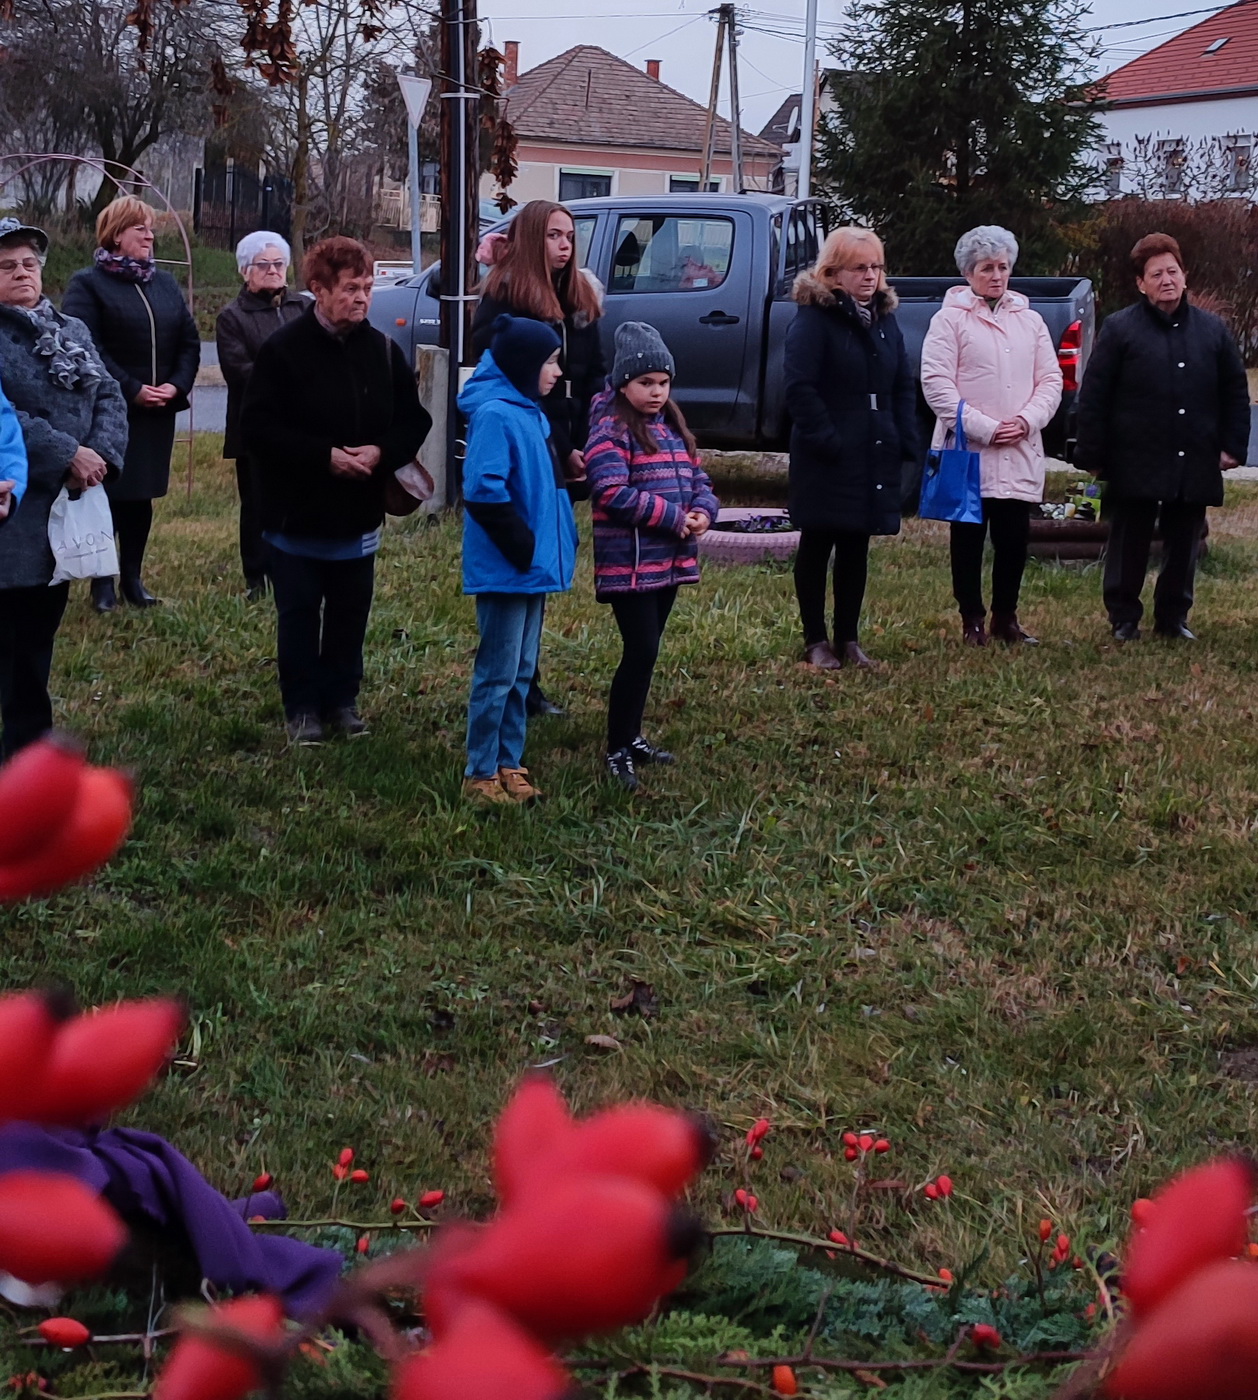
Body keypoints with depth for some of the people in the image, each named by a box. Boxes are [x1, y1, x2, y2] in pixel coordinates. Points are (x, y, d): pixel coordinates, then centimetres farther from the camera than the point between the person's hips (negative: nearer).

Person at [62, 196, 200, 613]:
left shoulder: (165, 283, 13)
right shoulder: (87, 284, -5)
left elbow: (189, 340, 11)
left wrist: (178, 384, -7)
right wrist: (131, 390, -19)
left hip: (158, 412, 5)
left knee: (142, 494, 10)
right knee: (107, 494, 0)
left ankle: (133, 578, 19)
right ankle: (103, 582, 8)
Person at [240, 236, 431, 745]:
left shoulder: (383, 351, 2)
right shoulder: (283, 350, -11)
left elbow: (414, 420, 7)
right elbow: (257, 429, -15)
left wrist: (381, 452, -13)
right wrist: (324, 456, -21)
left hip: (359, 514, 4)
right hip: (297, 514, -4)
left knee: (350, 615, 12)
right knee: (299, 616, 6)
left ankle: (342, 699, 25)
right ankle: (302, 708, 16)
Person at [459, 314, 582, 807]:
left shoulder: (527, 410, 12)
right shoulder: (495, 414, -18)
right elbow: (484, 492, -25)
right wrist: (523, 545, -19)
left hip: (532, 566, 9)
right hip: (505, 568, -9)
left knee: (521, 673, 15)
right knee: (498, 675, -1)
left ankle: (508, 763, 25)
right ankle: (481, 775, 8)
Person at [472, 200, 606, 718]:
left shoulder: (579, 300, 13)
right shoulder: (504, 300, -8)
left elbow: (594, 376, 11)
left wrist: (584, 446, -2)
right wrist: (560, 450, -13)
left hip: (564, 455, 7)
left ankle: (525, 684, 18)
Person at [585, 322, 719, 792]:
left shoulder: (673, 427, 15)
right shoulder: (611, 430, -12)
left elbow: (698, 479, 15)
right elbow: (614, 494, -21)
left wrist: (703, 511, -8)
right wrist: (676, 517, -20)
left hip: (668, 561, 8)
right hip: (629, 565, -8)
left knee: (646, 651, 15)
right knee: (640, 652, -11)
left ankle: (632, 736, 27)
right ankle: (617, 750, -3)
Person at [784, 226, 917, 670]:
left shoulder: (884, 320, 12)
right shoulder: (814, 319, -10)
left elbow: (904, 385, 15)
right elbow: (800, 387, -16)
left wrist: (905, 441, 4)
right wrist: (826, 440, -21)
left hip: (874, 458, 6)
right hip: (827, 460, -6)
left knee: (856, 549, 12)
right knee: (817, 546, 4)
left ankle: (848, 639, 20)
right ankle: (816, 641, 12)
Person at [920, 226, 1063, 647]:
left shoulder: (1029, 321, 14)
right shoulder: (950, 319, 0)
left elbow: (1050, 380, 12)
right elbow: (936, 383, -8)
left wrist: (1027, 421, -7)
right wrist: (984, 428, -14)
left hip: (1021, 453, 4)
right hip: (967, 451, -3)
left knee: (1015, 538, 3)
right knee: (968, 538, 3)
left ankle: (1006, 617, 17)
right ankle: (972, 620, 13)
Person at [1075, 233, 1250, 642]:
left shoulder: (1212, 330, 8)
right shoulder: (1119, 329, -3)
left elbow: (1235, 392, 13)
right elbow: (1093, 396, -5)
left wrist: (1233, 446, 5)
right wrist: (1092, 455, -8)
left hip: (1195, 466, 3)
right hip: (1135, 465, -3)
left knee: (1183, 547, 11)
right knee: (1129, 547, 5)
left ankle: (1174, 617, 23)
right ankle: (1124, 619, 16)